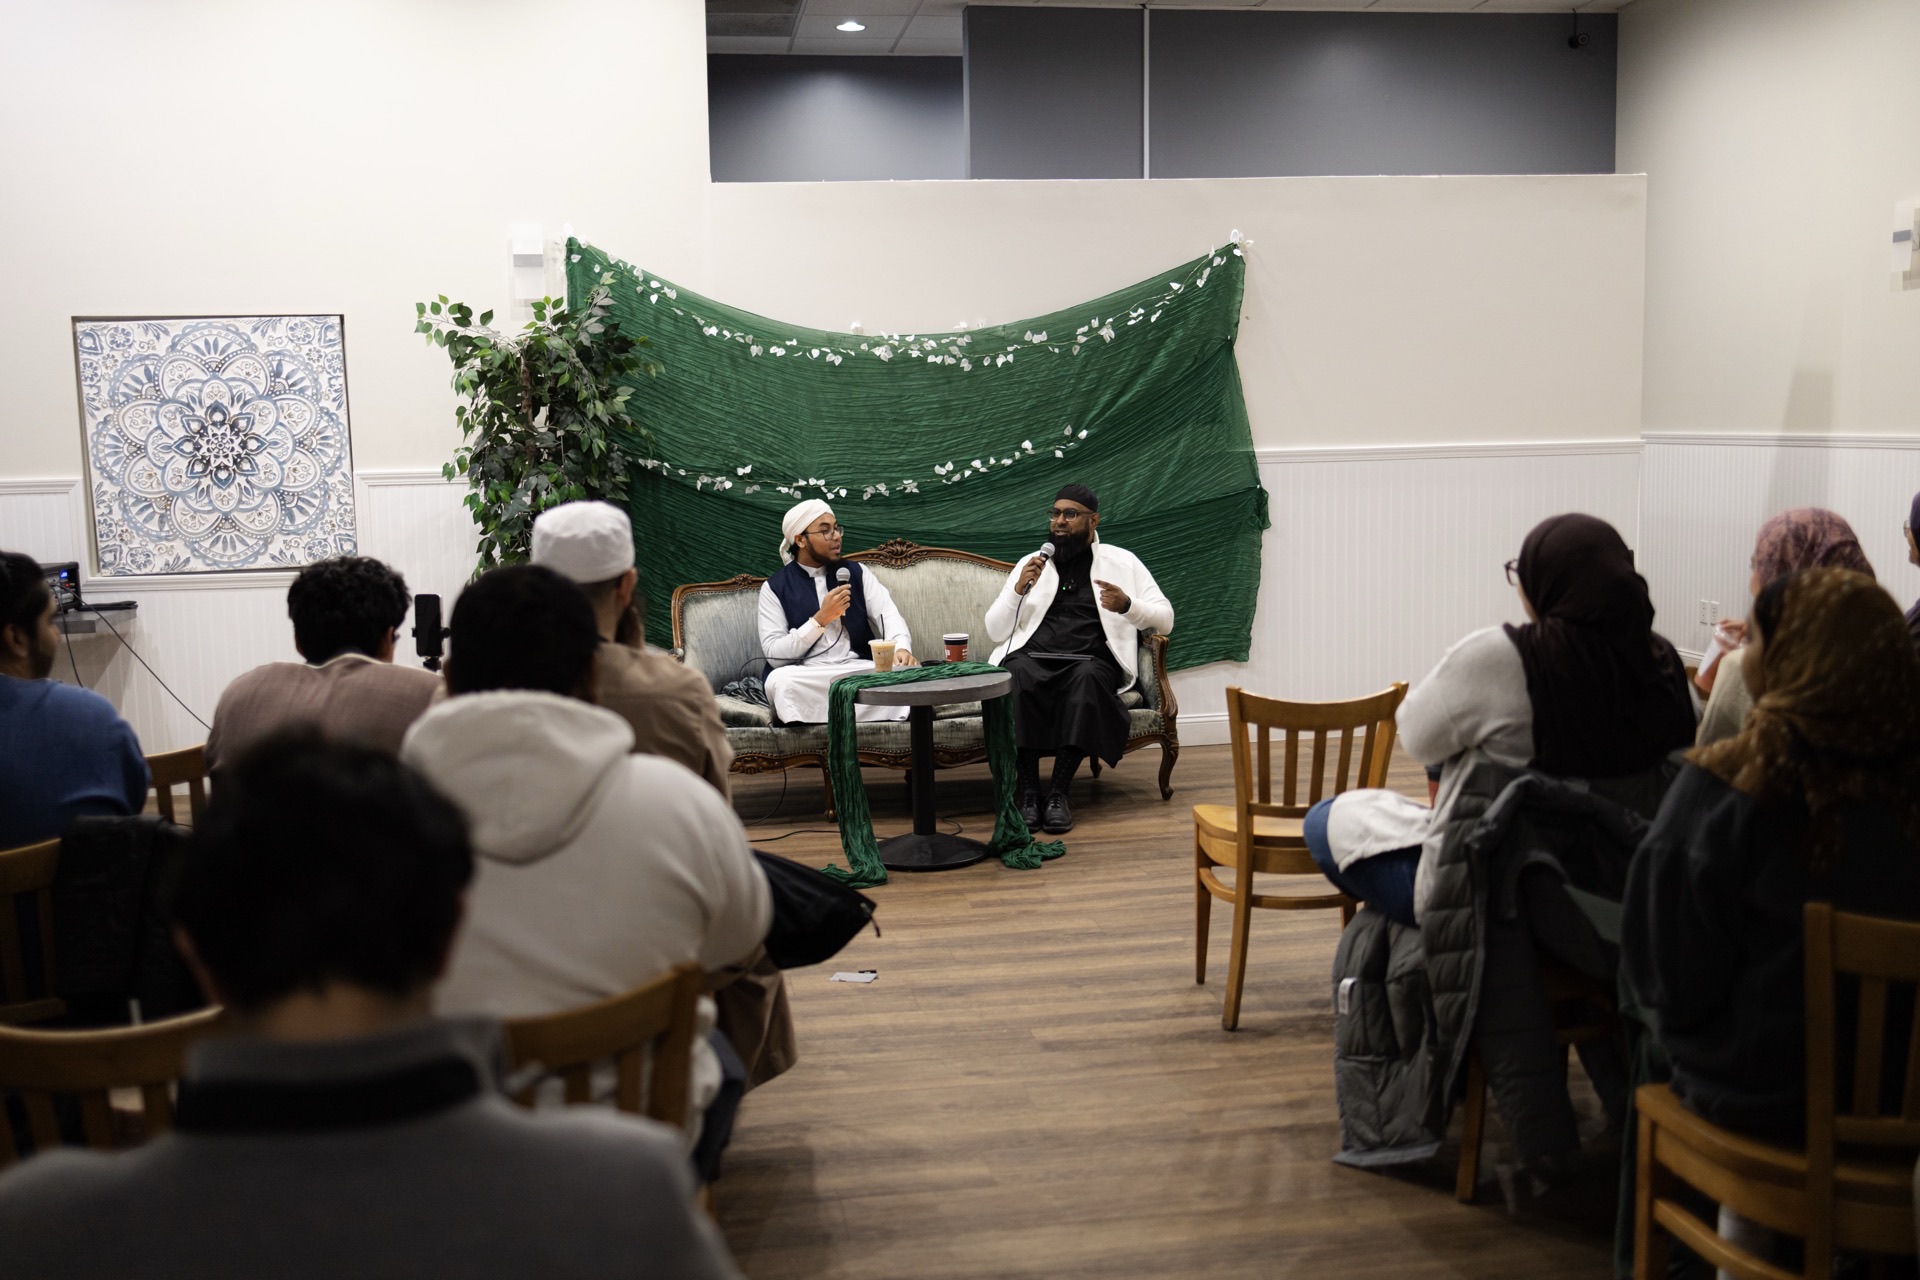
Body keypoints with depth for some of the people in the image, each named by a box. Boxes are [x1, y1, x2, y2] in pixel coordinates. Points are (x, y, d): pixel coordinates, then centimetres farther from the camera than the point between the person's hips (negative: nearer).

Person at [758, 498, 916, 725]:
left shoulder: (857, 573, 13)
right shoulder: (774, 588, 5)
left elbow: (888, 614, -1)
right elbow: (774, 654, -4)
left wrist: (901, 647, -24)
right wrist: (821, 618, -13)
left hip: (860, 670, 2)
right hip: (806, 677, -1)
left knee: (908, 672, -28)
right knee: (779, 680, -35)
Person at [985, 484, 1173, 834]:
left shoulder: (1122, 562, 15)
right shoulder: (1032, 564, 20)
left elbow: (1165, 620, 8)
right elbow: (996, 631, 15)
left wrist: (1127, 605, -11)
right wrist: (1019, 590, -3)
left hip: (1091, 661, -1)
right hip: (1033, 657, 1)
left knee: (1088, 676, -38)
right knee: (1018, 673, -36)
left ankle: (1058, 792, -33)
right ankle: (1028, 791, -29)